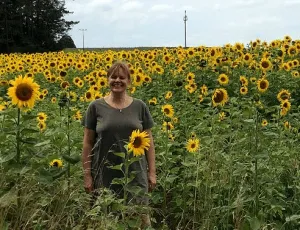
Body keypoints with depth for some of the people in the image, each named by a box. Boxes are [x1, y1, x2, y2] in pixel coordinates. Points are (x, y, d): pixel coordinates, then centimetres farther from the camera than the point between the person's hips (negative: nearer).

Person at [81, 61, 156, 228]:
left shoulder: (140, 106, 2)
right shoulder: (96, 107, -1)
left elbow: (148, 141, 6)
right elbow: (88, 143, 2)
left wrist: (152, 172, 2)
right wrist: (87, 175, -1)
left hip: (135, 173, 1)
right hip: (105, 175, 0)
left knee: (141, 217, 5)